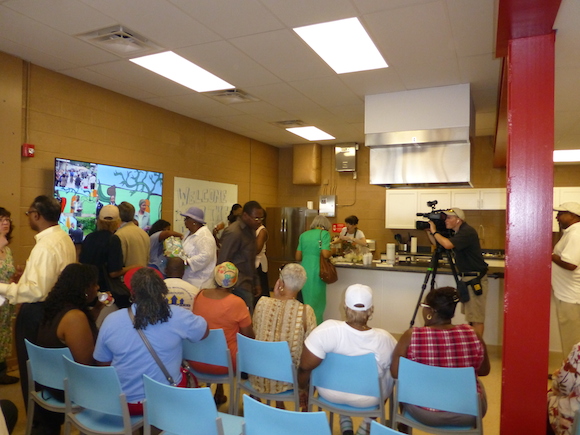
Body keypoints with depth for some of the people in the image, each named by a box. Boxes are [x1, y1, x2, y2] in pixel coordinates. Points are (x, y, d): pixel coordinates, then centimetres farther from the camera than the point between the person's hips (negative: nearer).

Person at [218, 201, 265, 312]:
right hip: (238, 286, -8)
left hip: (247, 284, 8)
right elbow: (222, 262, -15)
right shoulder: (233, 232, -16)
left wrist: (255, 282, 18)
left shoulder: (250, 230, 12)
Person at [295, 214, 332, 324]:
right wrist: (330, 253, 7)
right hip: (316, 272, -5)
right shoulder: (324, 233, -2)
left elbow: (298, 257, 13)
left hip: (304, 271, 5)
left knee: (306, 301, 13)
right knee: (317, 303, 2)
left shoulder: (303, 235, 14)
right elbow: (325, 254, -14)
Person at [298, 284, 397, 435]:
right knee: (391, 373, 29)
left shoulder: (328, 329, -29)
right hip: (369, 399, 0)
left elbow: (305, 367, -23)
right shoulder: (384, 339, -22)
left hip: (330, 393, 1)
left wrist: (303, 388, -3)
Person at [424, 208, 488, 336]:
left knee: (476, 317, -6)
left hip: (475, 279, -10)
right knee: (470, 314, 15)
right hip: (467, 277, 10)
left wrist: (434, 231, -18)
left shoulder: (467, 232, -18)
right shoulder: (456, 232, 12)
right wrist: (428, 231, 2)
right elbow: (437, 243, 17)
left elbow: (447, 244, -32)